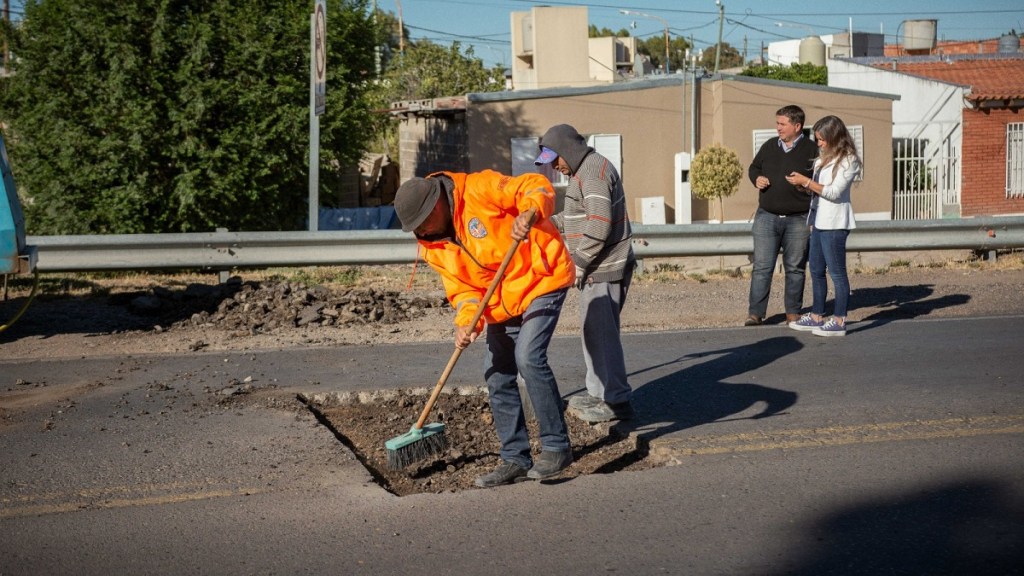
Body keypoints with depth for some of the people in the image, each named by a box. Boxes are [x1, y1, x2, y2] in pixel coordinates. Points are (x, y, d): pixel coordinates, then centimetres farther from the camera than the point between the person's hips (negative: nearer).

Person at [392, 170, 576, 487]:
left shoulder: (480, 190, -21)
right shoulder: (433, 247, -1)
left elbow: (537, 186, -21)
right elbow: (461, 288, 0)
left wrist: (528, 213, -42)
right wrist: (467, 322, -20)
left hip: (541, 278, -8)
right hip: (502, 301, 8)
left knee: (528, 357, -22)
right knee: (497, 376, 6)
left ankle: (557, 447, -10)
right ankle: (515, 458, 16)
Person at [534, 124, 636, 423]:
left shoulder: (593, 171, -16)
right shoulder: (584, 170, 18)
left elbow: (599, 226, -24)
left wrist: (578, 263, -20)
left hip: (604, 268, -11)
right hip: (596, 268, 11)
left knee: (600, 331, -8)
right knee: (594, 328, 16)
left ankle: (617, 401, -3)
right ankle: (599, 391, 26)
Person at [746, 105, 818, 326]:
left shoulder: (812, 150, -1)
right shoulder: (769, 146, 10)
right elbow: (753, 167, 22)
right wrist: (756, 178, 1)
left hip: (799, 220, -2)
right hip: (767, 216, 3)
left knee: (795, 267, 7)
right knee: (762, 266, -1)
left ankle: (793, 312, 19)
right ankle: (755, 313, 3)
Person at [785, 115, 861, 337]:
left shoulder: (848, 161, -10)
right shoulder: (823, 160, 15)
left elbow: (834, 192, -17)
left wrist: (806, 182, -16)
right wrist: (801, 184, 0)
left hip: (834, 223, -9)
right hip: (819, 221, 9)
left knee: (837, 272, -4)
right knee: (816, 271, 13)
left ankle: (839, 322, -1)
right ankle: (816, 317, 21)